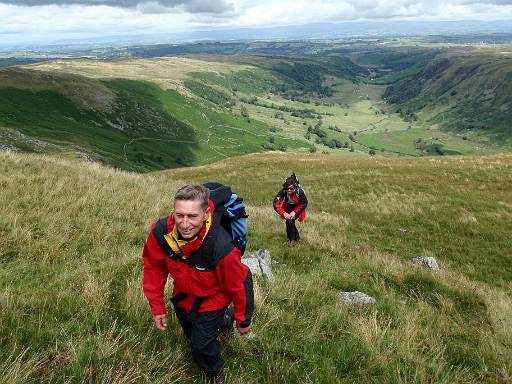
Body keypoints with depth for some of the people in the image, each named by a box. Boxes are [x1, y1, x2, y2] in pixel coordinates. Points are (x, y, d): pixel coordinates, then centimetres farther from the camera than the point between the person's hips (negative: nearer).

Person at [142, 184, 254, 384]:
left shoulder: (221, 248, -41)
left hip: (211, 299, -5)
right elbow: (154, 268, -10)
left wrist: (244, 320, -9)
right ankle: (223, 320, 58)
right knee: (191, 335, 27)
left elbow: (239, 285, -24)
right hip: (182, 296, 5)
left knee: (201, 346, 4)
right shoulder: (160, 232, -30)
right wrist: (157, 307, -4)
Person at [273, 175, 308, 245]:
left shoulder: (300, 191, -29)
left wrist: (294, 212, -23)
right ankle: (296, 236, 16)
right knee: (289, 220, -14)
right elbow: (276, 203, -22)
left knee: (290, 220, -23)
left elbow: (304, 204, -15)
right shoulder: (283, 191, -25)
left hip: (297, 209, -3)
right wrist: (283, 213, -31)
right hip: (288, 208, 3)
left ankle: (292, 238, -1)